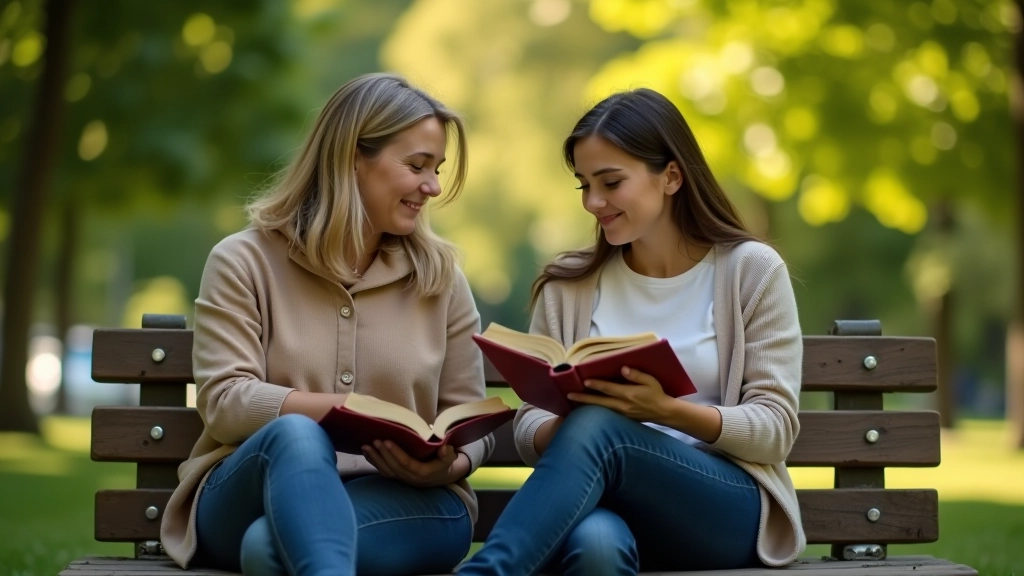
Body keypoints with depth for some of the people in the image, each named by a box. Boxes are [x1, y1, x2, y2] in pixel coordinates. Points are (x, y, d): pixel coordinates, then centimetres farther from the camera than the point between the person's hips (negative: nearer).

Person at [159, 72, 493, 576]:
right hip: (254, 492, -1)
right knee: (296, 434, -40)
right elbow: (224, 402, -8)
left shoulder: (440, 276, 11)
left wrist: (443, 467, -15)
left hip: (401, 501, 1)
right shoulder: (243, 261, 3)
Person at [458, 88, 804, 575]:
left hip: (728, 509, -1)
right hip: (605, 501, 1)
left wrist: (666, 410, -19)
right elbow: (530, 429, 9)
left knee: (597, 428, -34)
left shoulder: (751, 270, 4)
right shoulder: (568, 285, 12)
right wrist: (568, 426, -16)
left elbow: (776, 429, -2)